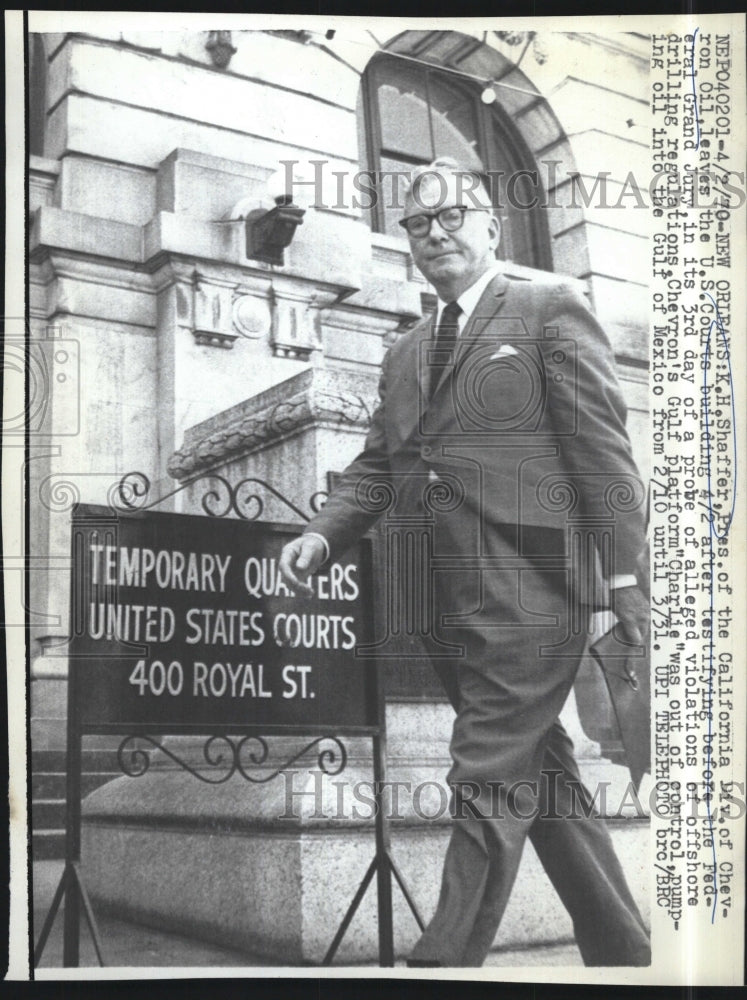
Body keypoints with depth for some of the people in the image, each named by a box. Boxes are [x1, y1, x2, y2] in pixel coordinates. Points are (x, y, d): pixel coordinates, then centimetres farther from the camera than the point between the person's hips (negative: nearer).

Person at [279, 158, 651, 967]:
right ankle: (621, 948, 26)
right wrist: (323, 536, -2)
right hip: (447, 598, 7)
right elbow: (375, 467, 17)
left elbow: (602, 447, -4)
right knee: (541, 778, 13)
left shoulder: (549, 310, 2)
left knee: (489, 782, -9)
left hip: (529, 588, -7)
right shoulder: (404, 354, 21)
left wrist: (622, 573, -11)